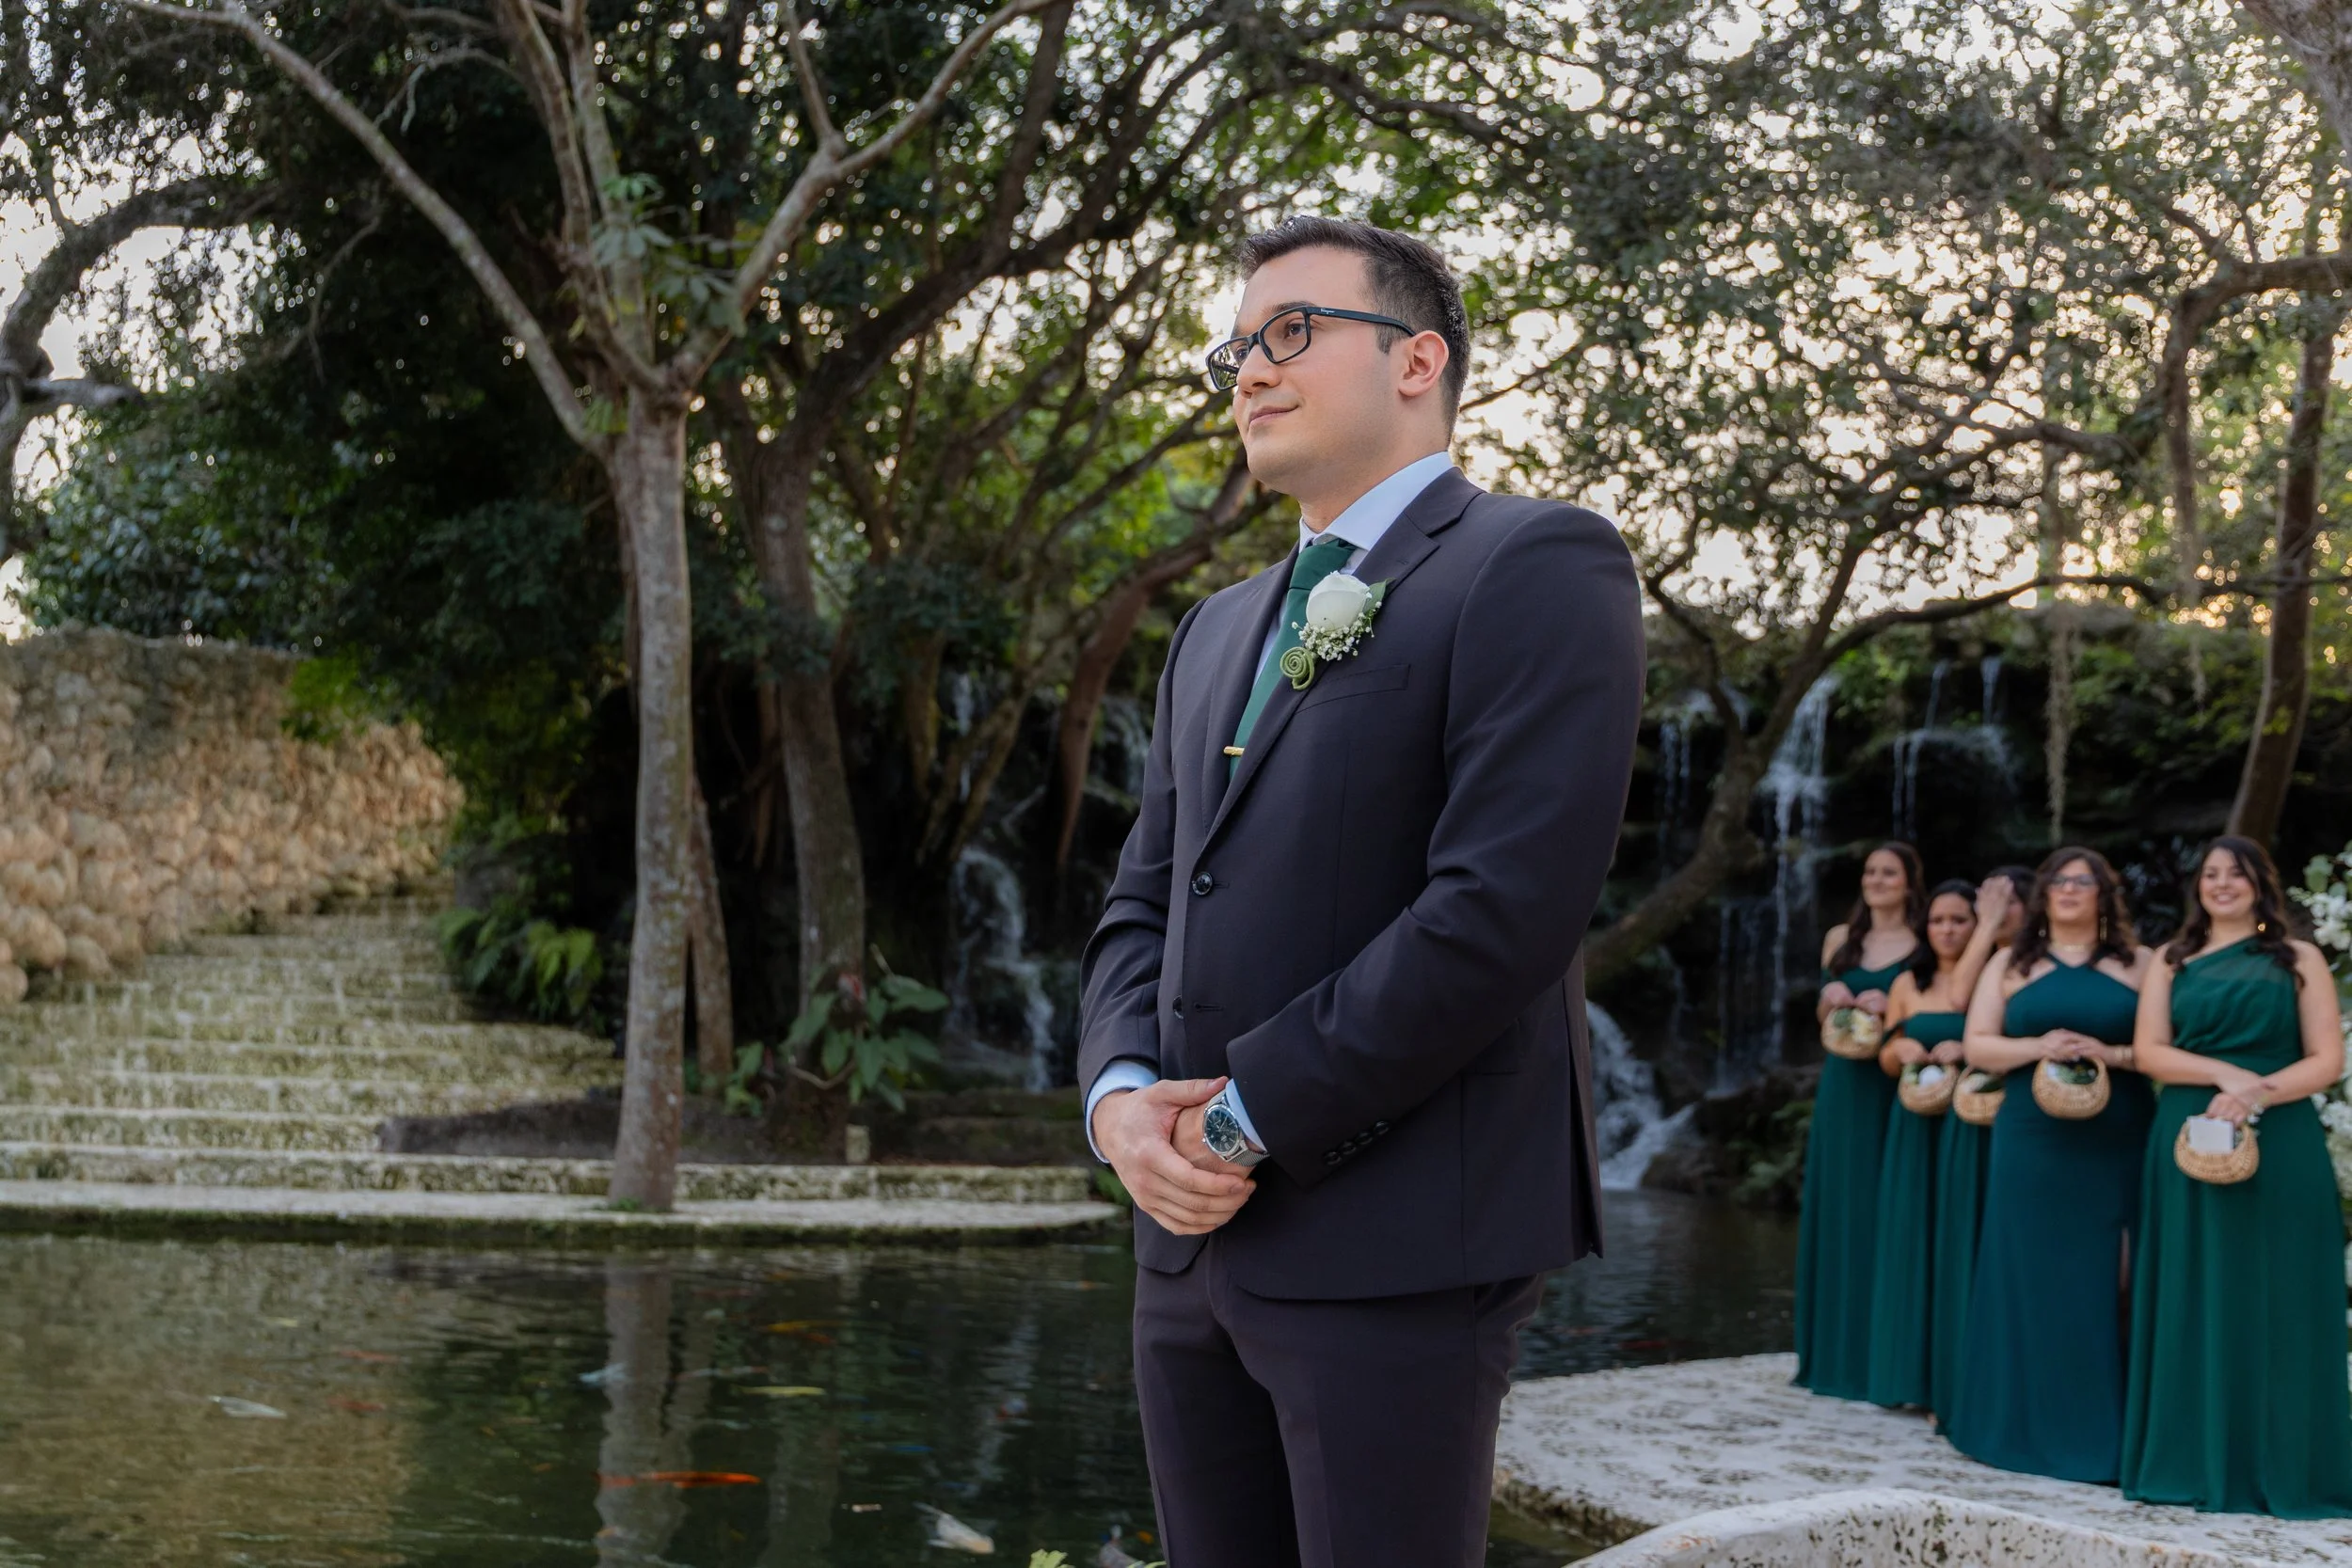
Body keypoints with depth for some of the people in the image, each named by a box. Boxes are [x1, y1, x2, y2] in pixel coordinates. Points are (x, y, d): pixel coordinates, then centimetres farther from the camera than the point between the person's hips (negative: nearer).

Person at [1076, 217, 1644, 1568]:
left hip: (1399, 1243, -7)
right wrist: (1123, 1092, -2)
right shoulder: (1218, 630, 21)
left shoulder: (1538, 569, -5)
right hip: (1196, 1234, 7)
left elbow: (1503, 906, -17)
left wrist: (1249, 1116, -14)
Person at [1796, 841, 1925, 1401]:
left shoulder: (1924, 947, -1)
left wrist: (1894, 1008, -18)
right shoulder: (1841, 938, 12)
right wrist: (1830, 999, -4)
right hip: (1843, 1087, 4)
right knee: (1836, 1214, 6)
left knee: (1882, 1216, -5)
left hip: (1894, 1090, -4)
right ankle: (1834, 1352, 13)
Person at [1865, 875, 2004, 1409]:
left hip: (1968, 1123, -4)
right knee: (1912, 1239, 4)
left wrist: (1964, 1051, -22)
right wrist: (1900, 1049, -5)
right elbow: (1886, 1057, 13)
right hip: (1915, 1124, 4)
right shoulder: (1908, 984, 10)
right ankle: (1913, 1370, 12)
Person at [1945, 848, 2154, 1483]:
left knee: (2103, 1281, -2)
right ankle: (2029, 1423, 9)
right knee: (2031, 1277, 1)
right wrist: (2038, 1048, -11)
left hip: (2117, 1145, -1)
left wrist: (2112, 1054, -15)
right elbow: (1977, 1045, 5)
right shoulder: (2011, 963, 11)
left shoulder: (2138, 964, 7)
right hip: (2032, 1143, 1)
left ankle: (2100, 1427, 5)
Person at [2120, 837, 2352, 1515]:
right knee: (2194, 1302, 2)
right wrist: (2226, 1072, -14)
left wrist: (2256, 1095, -16)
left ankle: (2278, 1468, 4)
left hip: (2279, 1146, -2)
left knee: (2274, 1305, -1)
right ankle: (2194, 1463, 6)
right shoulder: (2173, 963, 13)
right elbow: (2148, 1051, 2)